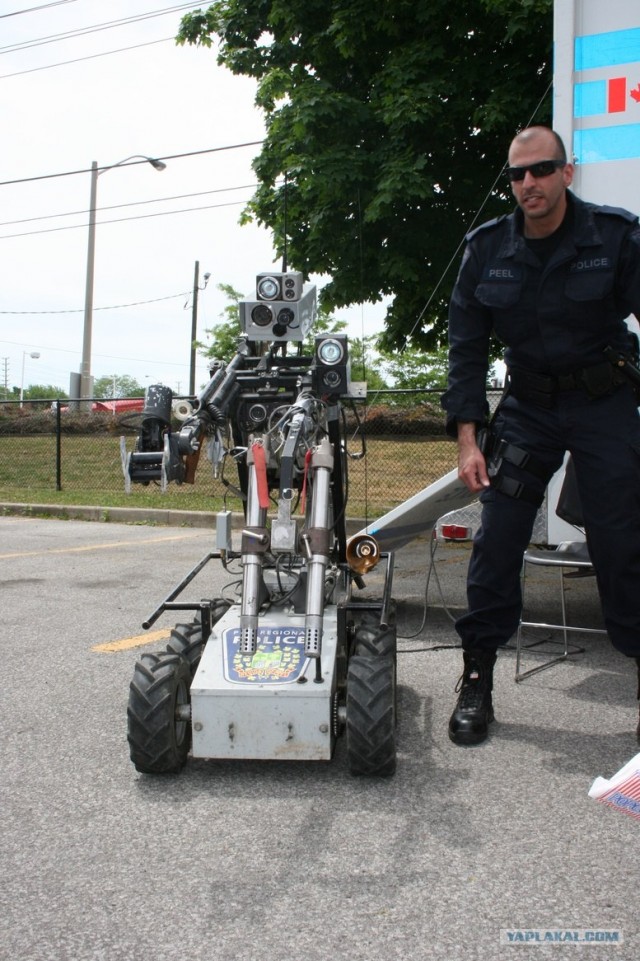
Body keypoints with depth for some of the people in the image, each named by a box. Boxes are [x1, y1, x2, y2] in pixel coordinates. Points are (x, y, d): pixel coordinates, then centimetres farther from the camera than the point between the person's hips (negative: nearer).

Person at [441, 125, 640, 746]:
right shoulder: (487, 249, -3)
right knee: (496, 542, -4)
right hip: (527, 404, 2)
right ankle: (476, 681, 9)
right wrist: (467, 438, -7)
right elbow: (466, 346, 0)